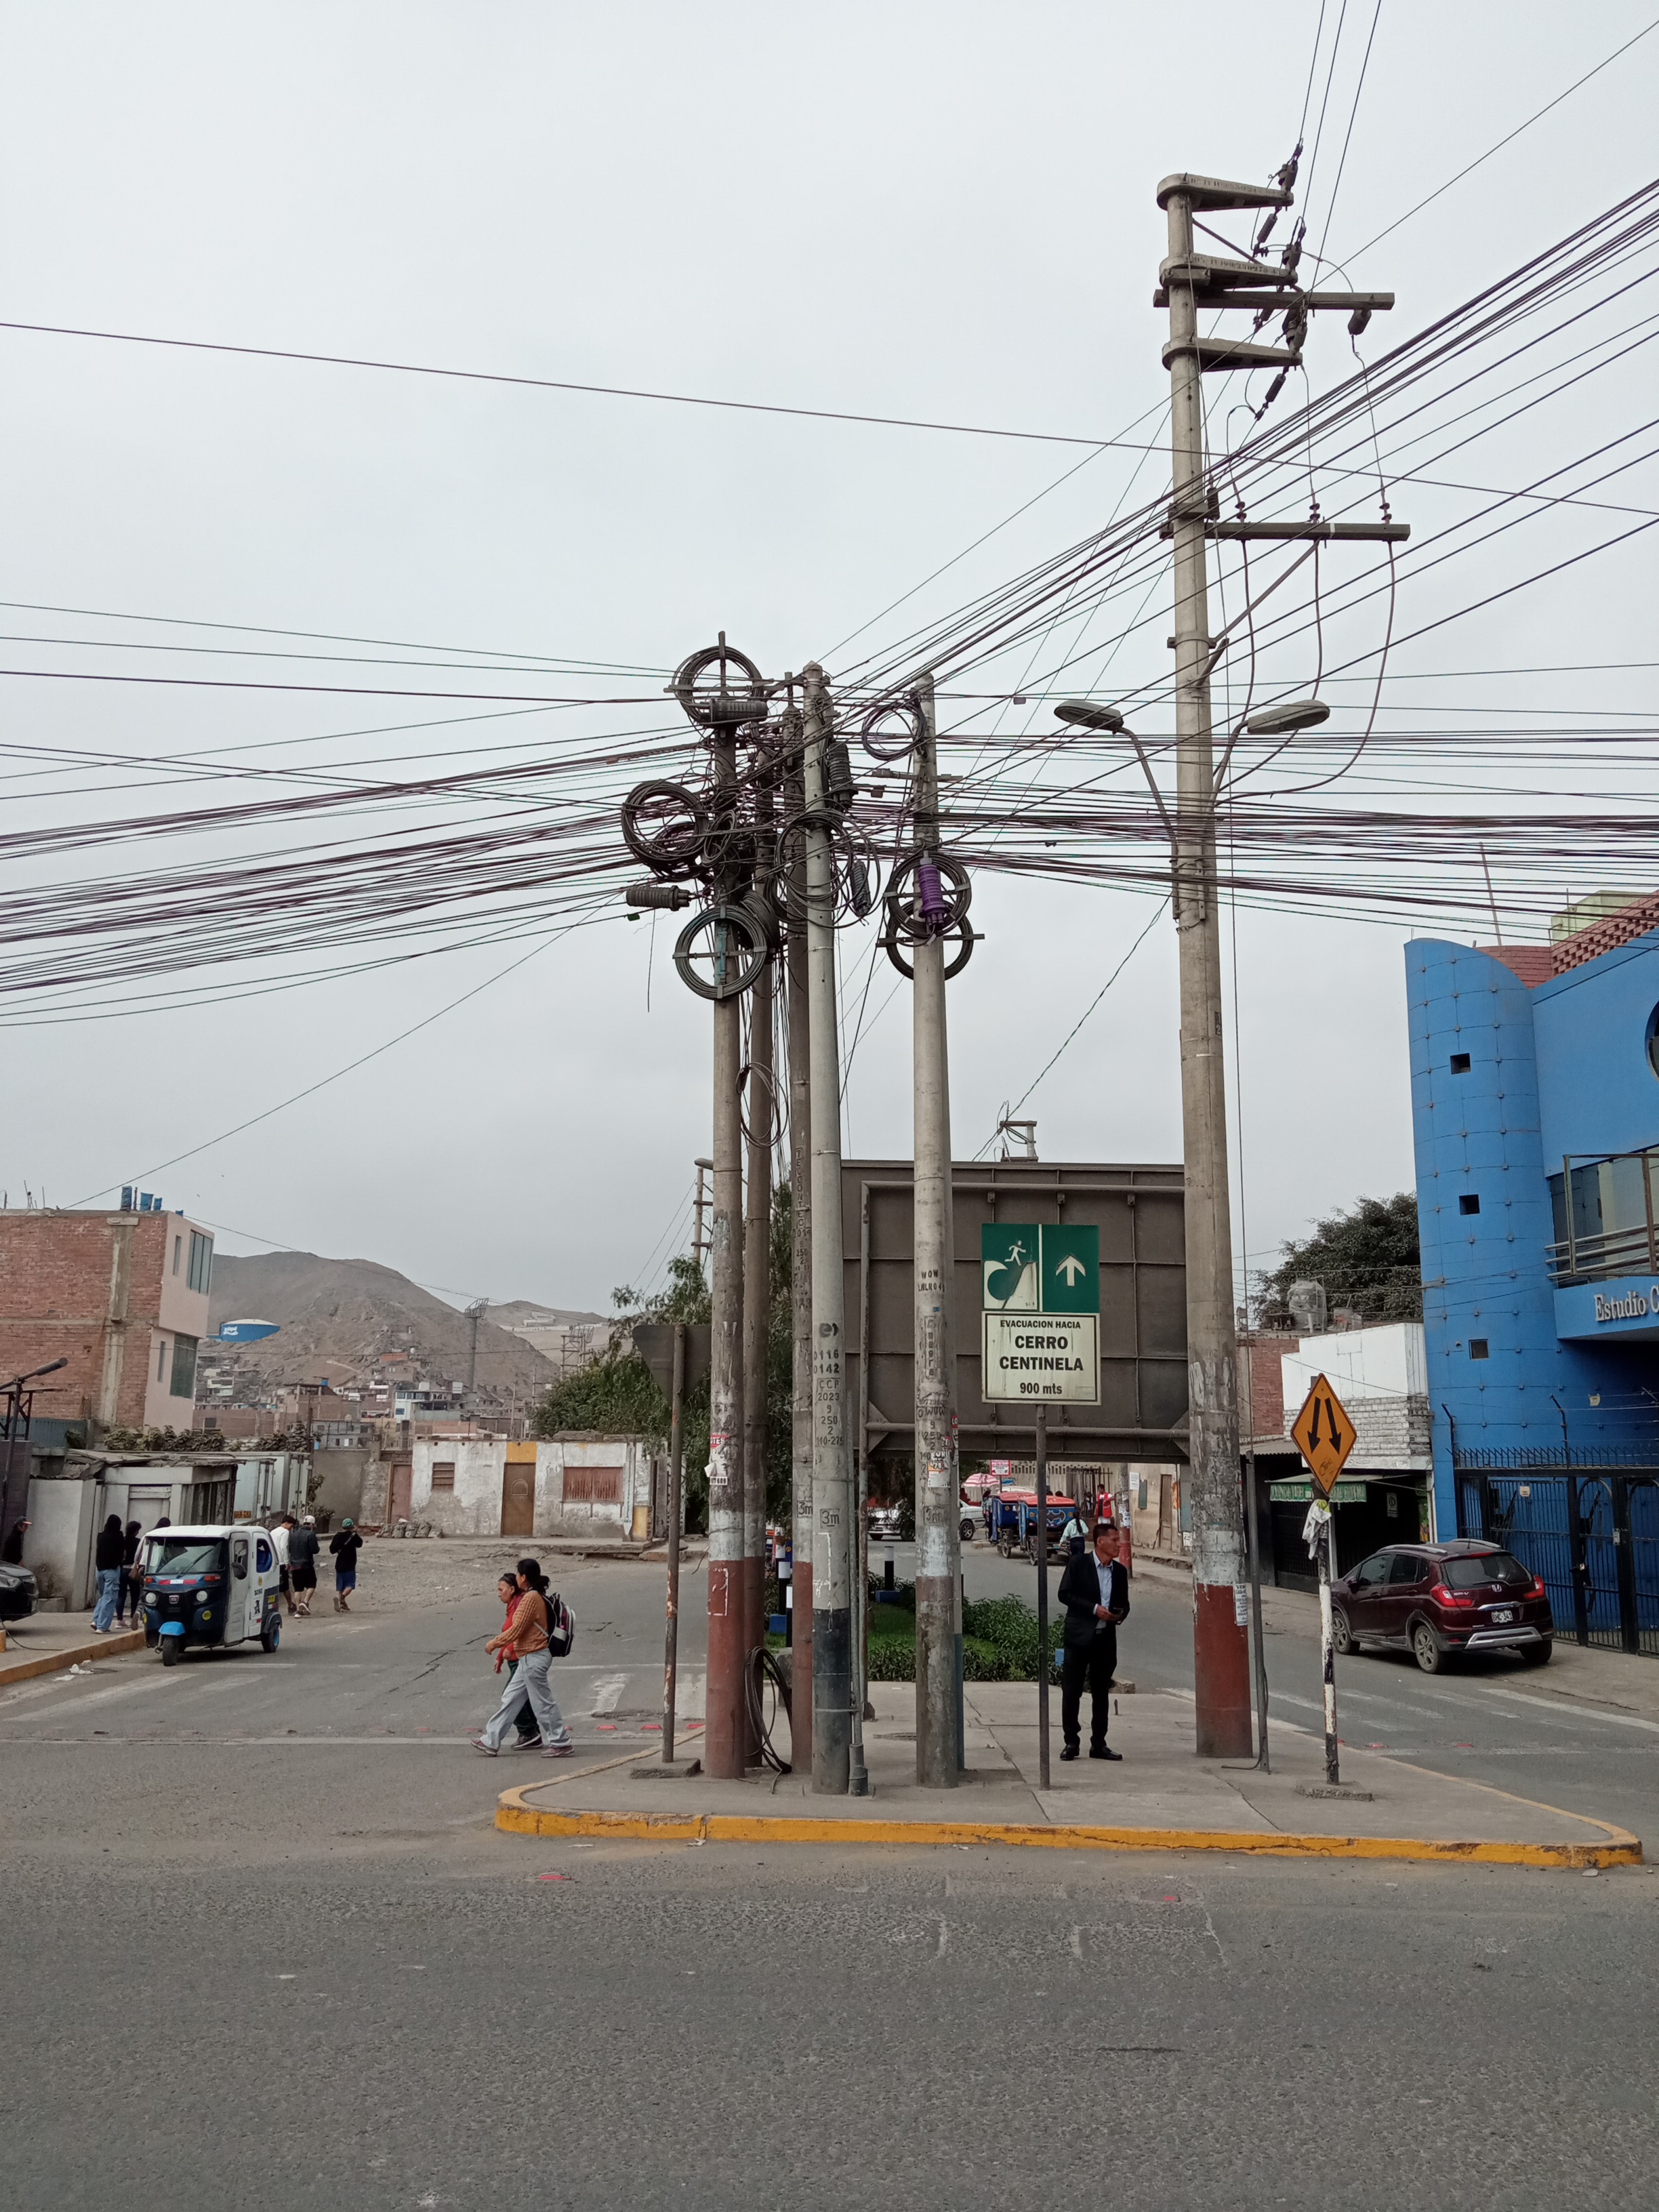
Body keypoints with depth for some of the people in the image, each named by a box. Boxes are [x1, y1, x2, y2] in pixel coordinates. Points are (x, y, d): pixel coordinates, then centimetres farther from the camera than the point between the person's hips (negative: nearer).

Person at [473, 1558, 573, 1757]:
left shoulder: (531, 1598, -18)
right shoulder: (535, 1596, 12)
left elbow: (516, 1630, -18)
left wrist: (495, 1643, -6)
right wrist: (509, 1648, 22)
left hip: (533, 1659, -10)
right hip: (529, 1659, 10)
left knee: (542, 1703, -1)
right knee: (509, 1700, 14)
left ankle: (561, 1743, 7)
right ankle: (491, 1742, 20)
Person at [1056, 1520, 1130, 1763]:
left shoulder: (1119, 1571, 10)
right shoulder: (1078, 1565, -4)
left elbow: (1124, 1603, 18)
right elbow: (1064, 1594, -9)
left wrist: (1120, 1614, -5)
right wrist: (1094, 1608, -16)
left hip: (1106, 1639, 5)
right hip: (1080, 1636, -4)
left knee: (1101, 1693, 9)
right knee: (1071, 1691, -1)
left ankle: (1098, 1744, 17)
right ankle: (1071, 1742, 8)